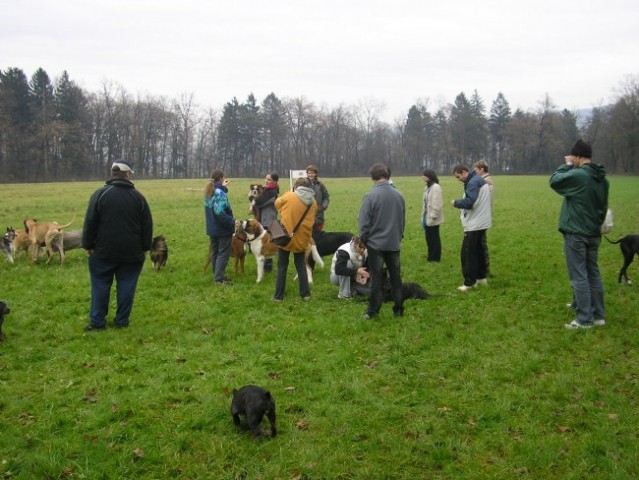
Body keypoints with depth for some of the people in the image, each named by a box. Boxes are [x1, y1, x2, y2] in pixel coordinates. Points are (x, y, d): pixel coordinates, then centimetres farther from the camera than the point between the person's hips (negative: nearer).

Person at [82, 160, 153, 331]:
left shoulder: (100, 194, -5)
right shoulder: (138, 197, 1)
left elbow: (90, 223, -6)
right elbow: (147, 225, 3)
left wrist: (88, 245, 2)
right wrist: (145, 248, 11)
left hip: (104, 251, -1)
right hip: (131, 253, 1)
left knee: (101, 286, 8)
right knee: (126, 286, 7)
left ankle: (97, 321, 10)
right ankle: (122, 321, 11)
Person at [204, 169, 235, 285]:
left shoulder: (209, 191, 7)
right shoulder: (220, 192, -21)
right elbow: (219, 212, -28)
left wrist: (224, 188, 17)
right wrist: (232, 222, -23)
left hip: (212, 228, 9)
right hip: (222, 228, -9)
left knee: (215, 252, 15)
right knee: (223, 253, -2)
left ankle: (217, 275, 24)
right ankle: (219, 278, -2)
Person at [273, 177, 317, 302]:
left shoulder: (288, 196, -10)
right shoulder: (313, 202, 2)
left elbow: (277, 204, 8)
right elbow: (310, 220, 9)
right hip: (302, 238, 3)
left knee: (282, 267, 7)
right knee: (301, 266, 17)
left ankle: (278, 295, 9)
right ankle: (305, 293, 17)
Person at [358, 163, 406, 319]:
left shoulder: (371, 195, -15)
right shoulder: (398, 195, 2)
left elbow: (363, 221, -13)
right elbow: (403, 220, 11)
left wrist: (363, 238, 2)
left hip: (376, 243, -4)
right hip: (394, 243, 4)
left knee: (376, 278, 3)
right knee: (395, 277, 11)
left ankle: (373, 311, 6)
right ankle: (398, 309, 15)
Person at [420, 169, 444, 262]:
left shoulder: (435, 187, -17)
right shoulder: (427, 187, 12)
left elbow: (437, 204, -21)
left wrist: (433, 217, -21)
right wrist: (423, 216, 14)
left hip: (433, 219, -9)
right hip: (427, 218, 9)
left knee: (434, 239, 2)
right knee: (429, 238, 15)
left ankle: (435, 257, 11)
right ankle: (431, 256, 25)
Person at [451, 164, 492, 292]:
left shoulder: (473, 182, -18)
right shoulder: (479, 180, 14)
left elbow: (469, 202, -26)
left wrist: (455, 202, -10)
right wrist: (463, 210, 7)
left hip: (474, 224, -10)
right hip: (481, 223, 10)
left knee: (468, 253, -6)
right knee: (479, 251, 19)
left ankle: (469, 282, -3)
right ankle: (482, 277, 27)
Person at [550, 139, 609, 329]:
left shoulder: (578, 175, -21)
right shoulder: (602, 178, 7)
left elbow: (554, 181, -6)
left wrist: (567, 165, 5)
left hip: (576, 234, -8)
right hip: (593, 233, 8)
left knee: (579, 276, -4)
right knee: (593, 273, 14)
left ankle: (585, 320, -2)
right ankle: (598, 315, 20)